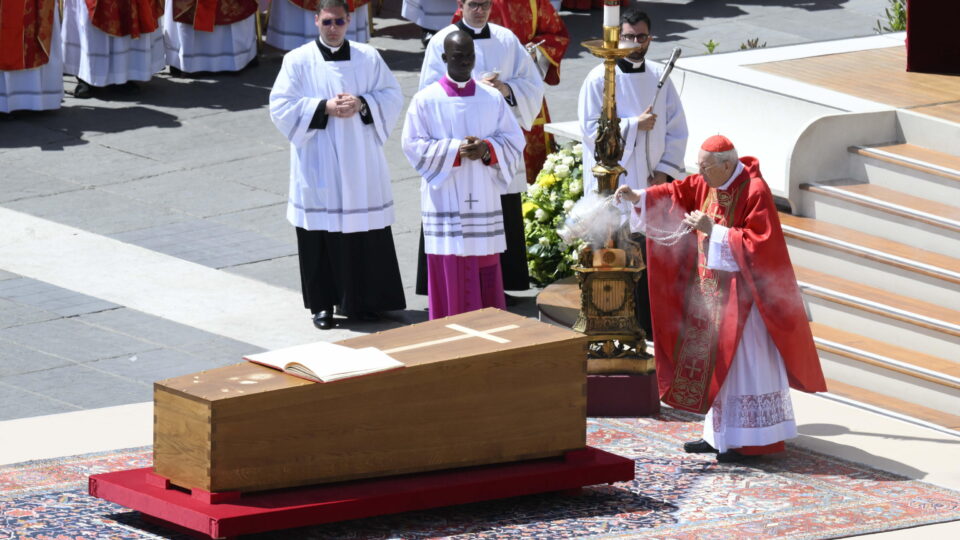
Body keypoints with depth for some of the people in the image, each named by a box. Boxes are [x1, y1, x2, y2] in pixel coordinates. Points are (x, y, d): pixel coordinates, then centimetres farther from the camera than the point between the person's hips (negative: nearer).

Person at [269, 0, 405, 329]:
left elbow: (392, 96, 5)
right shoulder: (298, 61, 0)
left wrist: (362, 104, -14)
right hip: (318, 165, -2)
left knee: (365, 231, 2)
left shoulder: (368, 58, 6)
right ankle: (323, 303, 8)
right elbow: (281, 106, -6)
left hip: (361, 164, 2)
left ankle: (363, 300, 13)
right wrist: (324, 108, -16)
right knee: (321, 233, -1)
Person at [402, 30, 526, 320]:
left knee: (485, 272, 4)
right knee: (450, 273, -3)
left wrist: (487, 149, -14)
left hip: (484, 197, 3)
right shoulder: (426, 100, -1)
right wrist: (456, 151, -17)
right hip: (445, 202, -3)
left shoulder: (493, 98, 8)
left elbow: (514, 141, 7)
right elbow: (414, 145, -5)